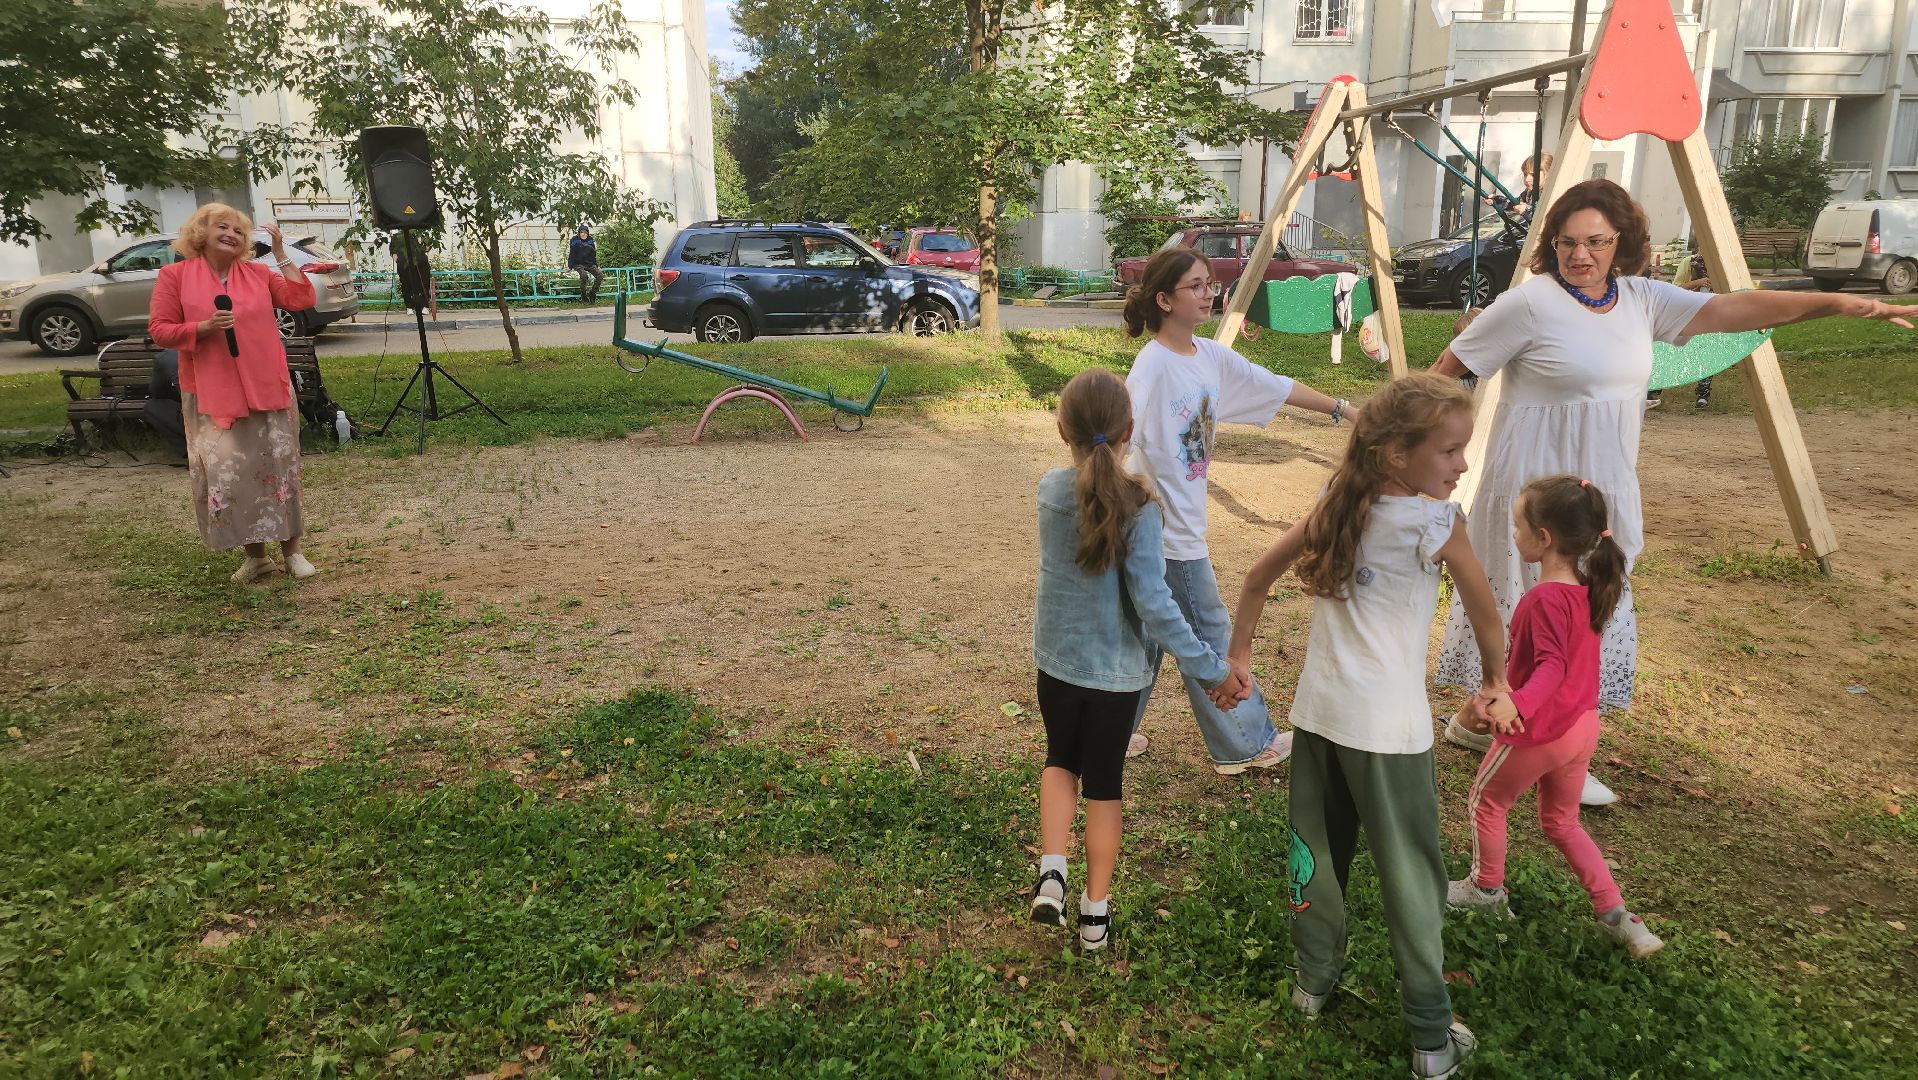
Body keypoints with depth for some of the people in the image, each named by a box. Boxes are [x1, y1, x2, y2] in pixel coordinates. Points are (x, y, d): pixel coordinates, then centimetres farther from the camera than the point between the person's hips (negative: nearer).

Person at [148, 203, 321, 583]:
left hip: (267, 389, 1)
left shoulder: (259, 273, 7)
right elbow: (159, 330, 0)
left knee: (279, 465, 4)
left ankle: (292, 550, 15)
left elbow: (302, 299, -3)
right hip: (211, 394, -1)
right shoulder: (174, 275, 1)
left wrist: (281, 254, -3)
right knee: (226, 473, -1)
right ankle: (255, 555, 11)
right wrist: (203, 327, -17)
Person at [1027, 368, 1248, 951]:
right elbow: (1154, 604, -25)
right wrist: (1211, 669, -19)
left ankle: (1051, 870, 8)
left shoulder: (1050, 490, -9)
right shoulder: (1139, 508, -22)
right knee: (1104, 785, 13)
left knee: (1061, 760, 26)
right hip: (1115, 669, -3)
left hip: (1057, 659, 3)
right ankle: (1096, 913, 24)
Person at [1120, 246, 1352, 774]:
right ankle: (1247, 742, 20)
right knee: (1209, 635, 5)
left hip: (1183, 522, 8)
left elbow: (1277, 388, 15)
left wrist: (1342, 408, 19)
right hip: (1168, 529, -8)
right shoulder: (1153, 365, -19)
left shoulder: (1211, 356, 6)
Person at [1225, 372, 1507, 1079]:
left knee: (1318, 848, 19)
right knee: (1410, 874, 6)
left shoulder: (1338, 504, 4)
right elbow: (1485, 612, -2)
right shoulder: (1437, 522, -13)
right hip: (1387, 727, -6)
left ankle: (1315, 979, 36)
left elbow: (1260, 575, 10)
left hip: (1316, 710, 6)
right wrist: (1495, 677, 15)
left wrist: (1238, 656, 19)